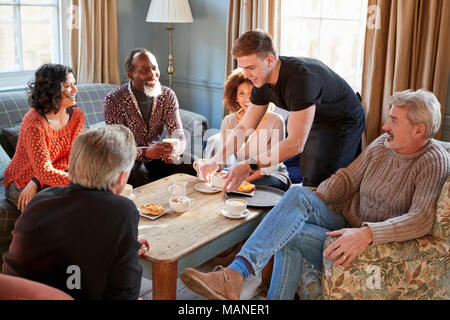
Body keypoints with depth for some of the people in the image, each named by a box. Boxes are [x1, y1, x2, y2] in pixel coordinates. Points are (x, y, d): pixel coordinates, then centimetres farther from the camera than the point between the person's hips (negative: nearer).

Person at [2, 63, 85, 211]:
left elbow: (69, 158, -7)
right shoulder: (34, 123, -27)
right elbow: (45, 172, -30)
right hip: (19, 184, -6)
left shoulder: (77, 116, -7)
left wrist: (36, 182, -21)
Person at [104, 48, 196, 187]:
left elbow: (178, 133, -8)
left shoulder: (168, 96, -2)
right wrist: (146, 152, -40)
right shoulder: (113, 100, -16)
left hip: (157, 155, 4)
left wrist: (175, 149, -34)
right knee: (139, 174, -36)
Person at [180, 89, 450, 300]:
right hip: (346, 227, 7)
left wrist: (367, 234, -37)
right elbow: (347, 177, 12)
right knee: (299, 194, -23)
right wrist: (313, 200, -6)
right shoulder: (383, 144, 9)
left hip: (376, 248, -6)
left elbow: (421, 219, -25)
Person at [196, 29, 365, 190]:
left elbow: (296, 144, -42)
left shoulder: (301, 77, -38)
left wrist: (249, 165, -44)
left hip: (344, 123, -8)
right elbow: (244, 128, -2)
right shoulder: (262, 82, -11)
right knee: (309, 182, 11)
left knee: (318, 188, -13)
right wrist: (216, 160, -15)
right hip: (317, 123, 8)